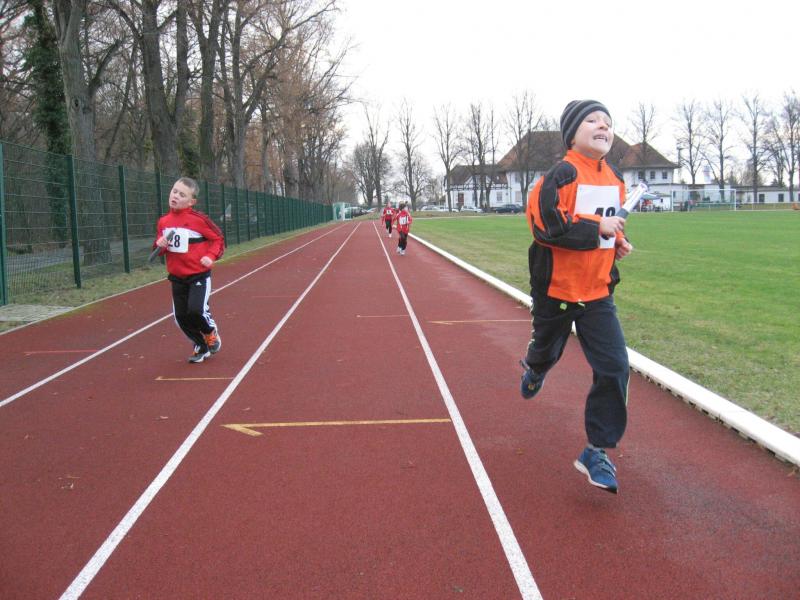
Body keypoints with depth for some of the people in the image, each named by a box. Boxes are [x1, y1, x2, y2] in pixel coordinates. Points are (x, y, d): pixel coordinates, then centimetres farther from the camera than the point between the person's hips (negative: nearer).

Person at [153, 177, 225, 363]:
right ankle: (201, 347, 27)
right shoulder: (163, 222, 2)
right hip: (176, 277, 5)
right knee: (181, 316, 6)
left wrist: (210, 257, -19)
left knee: (197, 310, -19)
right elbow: (159, 245, 15)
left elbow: (218, 238, -5)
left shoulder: (198, 219, -14)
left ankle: (211, 332, 15)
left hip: (199, 275, -5)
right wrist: (160, 245, -8)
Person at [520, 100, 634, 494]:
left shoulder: (615, 180, 6)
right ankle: (535, 369, 60)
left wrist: (618, 240, 3)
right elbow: (546, 224, -27)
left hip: (597, 292, 5)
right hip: (556, 288, -4)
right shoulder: (562, 175, -16)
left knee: (614, 367, -7)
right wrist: (597, 227, -25)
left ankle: (596, 452, 5)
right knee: (547, 350, 18)